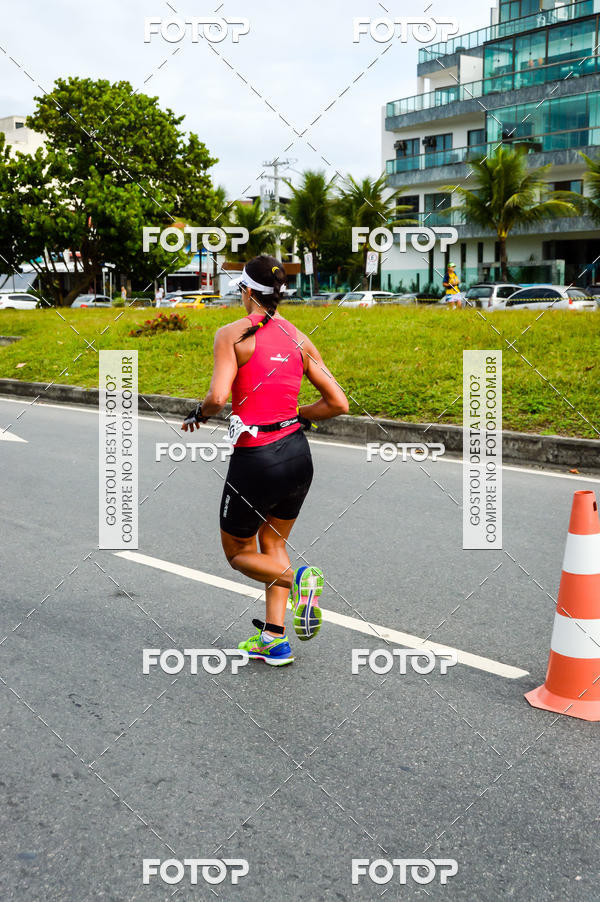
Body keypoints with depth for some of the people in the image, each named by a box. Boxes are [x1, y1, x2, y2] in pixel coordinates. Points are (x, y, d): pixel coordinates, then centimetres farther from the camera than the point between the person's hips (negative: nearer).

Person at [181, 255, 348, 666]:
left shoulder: (233, 334, -8)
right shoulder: (299, 339, 5)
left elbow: (218, 397, -21)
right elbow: (339, 403, 3)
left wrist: (199, 413, 0)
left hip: (255, 462, -5)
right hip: (297, 454, 5)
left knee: (239, 553, 15)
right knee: (273, 544, 23)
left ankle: (298, 578, -12)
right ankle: (274, 639, 21)